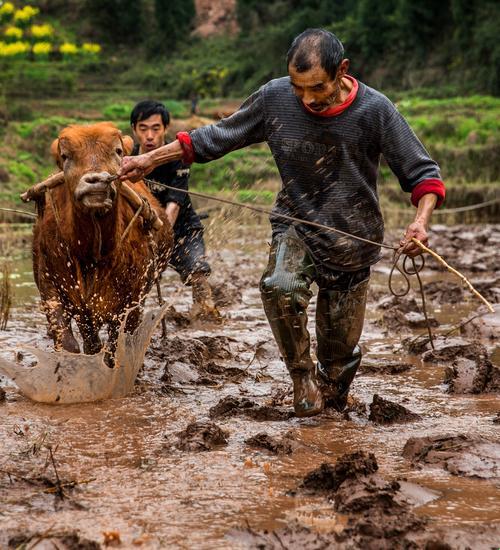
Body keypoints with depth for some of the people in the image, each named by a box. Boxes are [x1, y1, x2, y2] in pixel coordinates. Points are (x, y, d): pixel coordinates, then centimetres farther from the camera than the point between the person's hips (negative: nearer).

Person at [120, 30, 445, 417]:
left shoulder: (374, 110, -19)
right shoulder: (275, 98, -14)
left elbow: (423, 173, -13)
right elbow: (218, 137, 0)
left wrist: (422, 219, -33)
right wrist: (150, 160, -1)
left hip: (353, 241, -1)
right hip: (296, 226, 1)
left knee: (340, 350, 6)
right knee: (280, 287, -32)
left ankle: (332, 402, 39)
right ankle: (303, 378, -10)